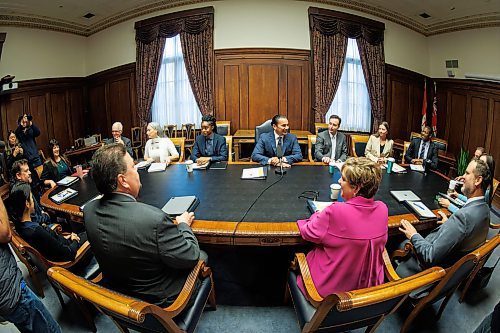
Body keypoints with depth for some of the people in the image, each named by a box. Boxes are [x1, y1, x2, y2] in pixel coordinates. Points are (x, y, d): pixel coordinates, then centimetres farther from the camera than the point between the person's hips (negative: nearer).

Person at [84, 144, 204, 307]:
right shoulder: (154, 219, -38)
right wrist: (183, 225, -8)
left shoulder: (89, 210, -15)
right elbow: (191, 257, -23)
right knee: (202, 256, 20)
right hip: (158, 300, -6)